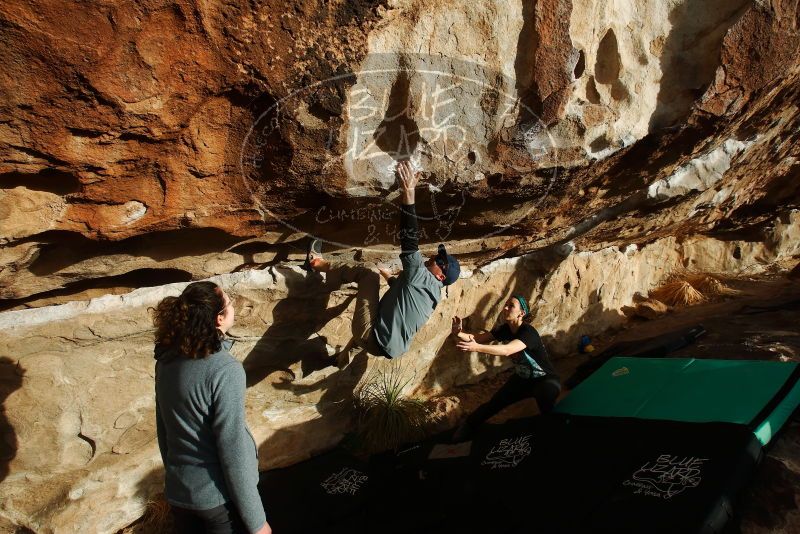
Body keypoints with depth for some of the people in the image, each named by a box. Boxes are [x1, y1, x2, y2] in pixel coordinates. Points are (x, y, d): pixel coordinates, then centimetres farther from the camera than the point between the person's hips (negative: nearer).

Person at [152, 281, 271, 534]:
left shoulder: (166, 361, -5)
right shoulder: (224, 369, -25)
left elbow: (163, 429, 6)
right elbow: (233, 450, -23)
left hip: (178, 491, 6)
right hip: (219, 497, -6)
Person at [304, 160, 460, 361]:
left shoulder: (423, 278, -16)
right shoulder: (433, 292, 11)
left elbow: (410, 241, -28)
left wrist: (408, 193, -33)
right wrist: (389, 277, 52)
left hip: (374, 338, -9)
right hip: (389, 347, 9)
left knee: (368, 274, 1)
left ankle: (319, 264, 15)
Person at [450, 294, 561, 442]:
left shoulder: (528, 332, -29)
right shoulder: (505, 329, -8)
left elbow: (507, 350, -46)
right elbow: (478, 338, -12)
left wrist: (476, 348, -58)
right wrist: (459, 334, -34)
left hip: (545, 380, -6)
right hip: (521, 379, 6)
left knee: (545, 398, -39)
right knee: (494, 404, -2)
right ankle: (467, 426, 13)